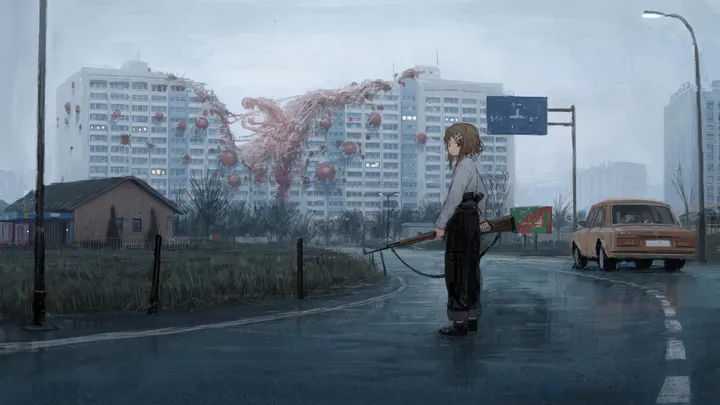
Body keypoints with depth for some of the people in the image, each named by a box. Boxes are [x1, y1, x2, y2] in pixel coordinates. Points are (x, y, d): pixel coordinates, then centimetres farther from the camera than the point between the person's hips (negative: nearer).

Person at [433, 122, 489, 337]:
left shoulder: (463, 166, -17)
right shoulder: (470, 165, 14)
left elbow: (454, 198, -23)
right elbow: (482, 192, 27)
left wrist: (441, 224, -19)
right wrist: (480, 217, 38)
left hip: (461, 222, -10)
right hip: (471, 221, 10)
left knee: (458, 272, -5)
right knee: (470, 271, 14)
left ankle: (460, 323, -2)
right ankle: (471, 318, 21)